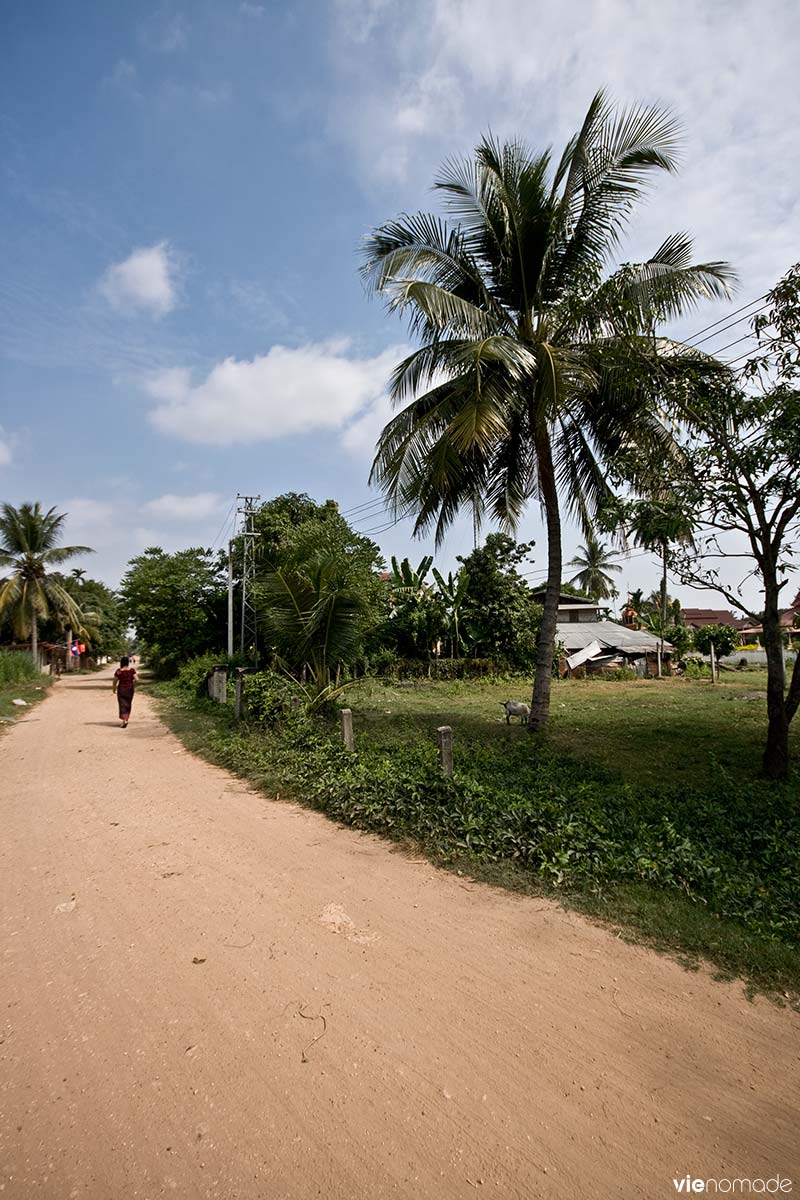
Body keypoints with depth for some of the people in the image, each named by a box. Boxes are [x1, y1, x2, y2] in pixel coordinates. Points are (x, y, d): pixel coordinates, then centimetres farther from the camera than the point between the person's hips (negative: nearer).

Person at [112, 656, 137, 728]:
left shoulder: (118, 671, -9)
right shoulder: (132, 670, -6)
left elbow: (115, 682, -5)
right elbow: (135, 679, -10)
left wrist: (114, 689, 10)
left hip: (121, 689, -2)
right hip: (130, 689, 2)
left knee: (122, 705, 0)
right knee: (128, 704, 17)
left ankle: (124, 720, -13)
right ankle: (127, 719, 25)